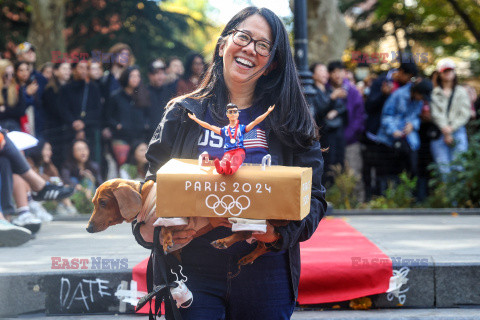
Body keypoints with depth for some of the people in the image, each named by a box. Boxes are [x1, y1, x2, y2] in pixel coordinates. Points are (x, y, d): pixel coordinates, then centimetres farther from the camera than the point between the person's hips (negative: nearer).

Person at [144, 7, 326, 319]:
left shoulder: (291, 123, 5)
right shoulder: (184, 114, 5)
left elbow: (314, 196, 1)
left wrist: (281, 231, -19)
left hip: (265, 279, 1)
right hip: (195, 274, 0)